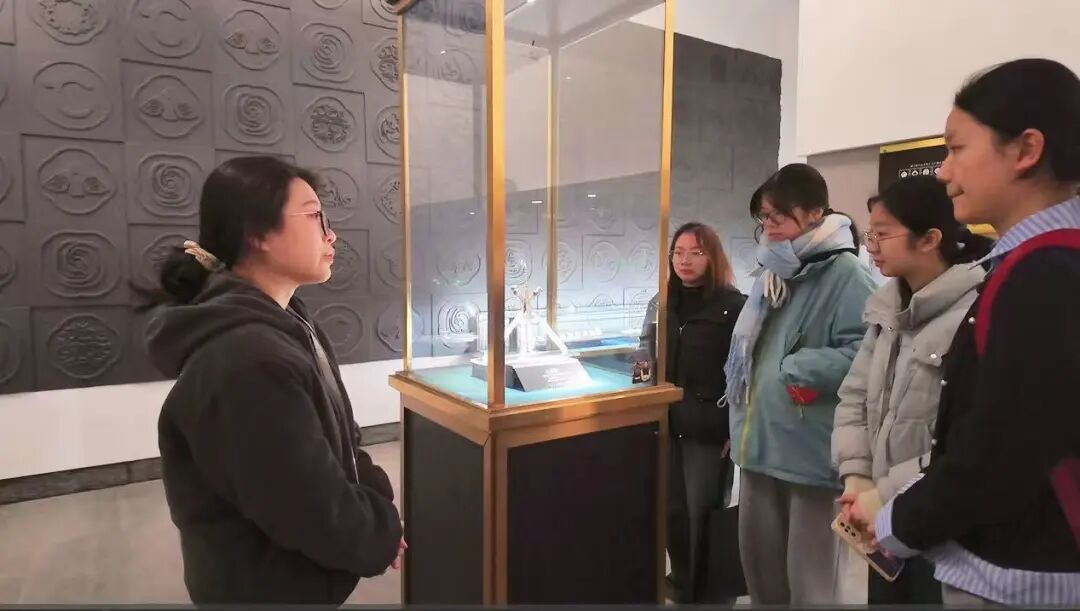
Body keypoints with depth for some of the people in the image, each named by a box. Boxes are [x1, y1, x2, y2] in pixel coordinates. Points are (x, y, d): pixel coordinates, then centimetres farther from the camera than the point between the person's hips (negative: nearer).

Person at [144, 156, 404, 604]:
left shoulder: (287, 326, 2)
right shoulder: (248, 362, -31)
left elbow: (337, 442, 7)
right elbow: (315, 513, -28)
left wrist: (376, 504, -6)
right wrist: (383, 533, -11)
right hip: (269, 586, -8)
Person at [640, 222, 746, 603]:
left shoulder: (732, 306, -7)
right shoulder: (662, 304, 8)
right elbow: (647, 360, 15)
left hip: (709, 429, -4)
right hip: (665, 425, 5)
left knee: (703, 512, 4)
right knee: (672, 509, 13)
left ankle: (711, 592, 25)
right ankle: (682, 584, 34)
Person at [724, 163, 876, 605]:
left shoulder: (845, 273, -13)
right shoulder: (772, 273, 13)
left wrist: (802, 371, -21)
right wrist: (741, 420, 18)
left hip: (810, 448, -8)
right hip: (761, 440, 8)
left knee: (808, 574, 7)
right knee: (759, 556, 19)